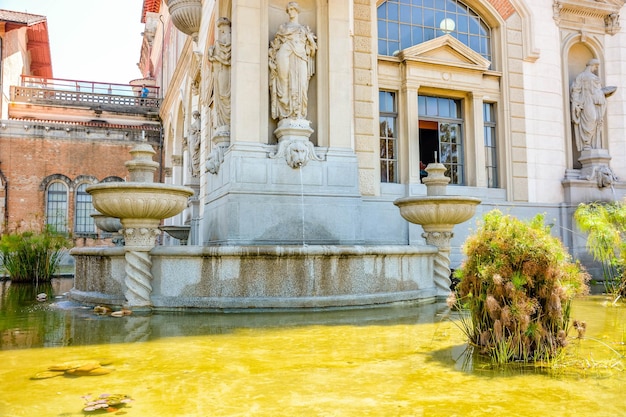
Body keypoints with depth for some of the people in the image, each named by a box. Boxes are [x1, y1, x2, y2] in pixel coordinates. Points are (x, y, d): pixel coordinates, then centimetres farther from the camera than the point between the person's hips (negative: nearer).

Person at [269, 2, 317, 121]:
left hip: (299, 58, 1)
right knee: (285, 82, -13)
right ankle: (285, 112, -16)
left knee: (299, 83, -13)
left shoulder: (304, 29, 25)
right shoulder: (282, 27, 23)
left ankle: (298, 114, -18)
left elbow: (311, 45, 20)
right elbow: (276, 44, 14)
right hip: (284, 55, 0)